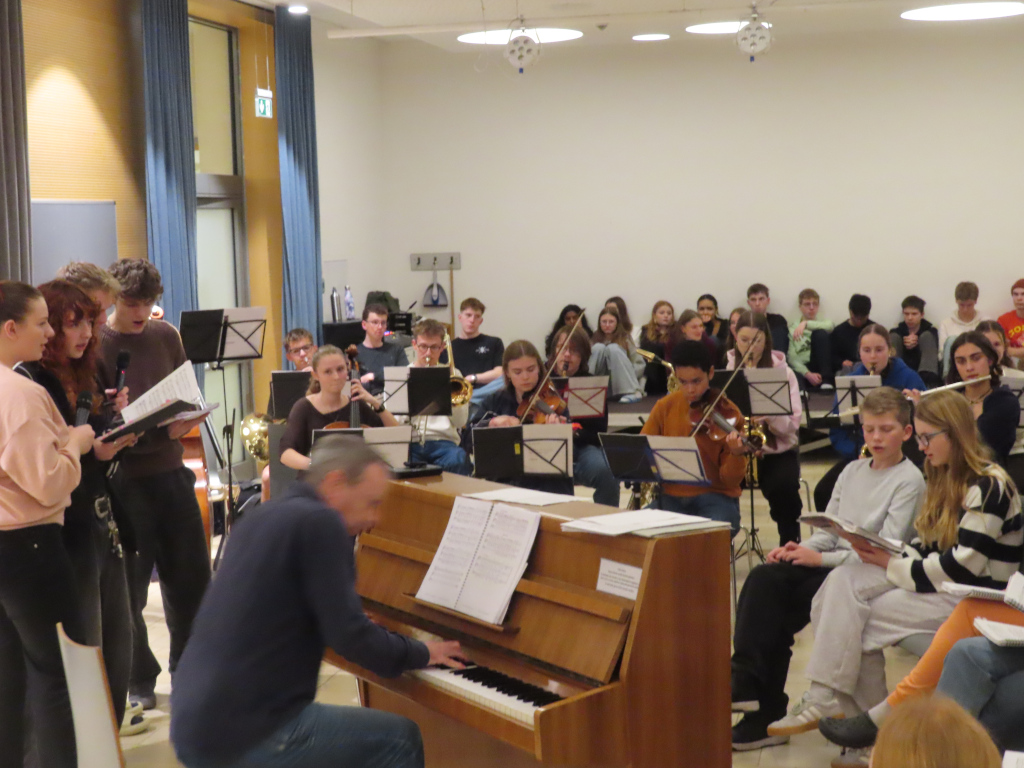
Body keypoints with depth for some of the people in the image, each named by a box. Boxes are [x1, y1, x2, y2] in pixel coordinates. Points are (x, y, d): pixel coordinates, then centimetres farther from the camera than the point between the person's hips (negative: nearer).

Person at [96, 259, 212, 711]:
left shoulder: (166, 336, 7)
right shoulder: (94, 345, -8)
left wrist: (187, 418, -9)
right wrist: (160, 431, -28)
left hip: (171, 471, 5)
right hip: (123, 479, -5)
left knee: (191, 575, 12)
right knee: (130, 587, 5)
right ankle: (139, 680, 21)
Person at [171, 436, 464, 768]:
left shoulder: (264, 516, 13)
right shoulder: (320, 521, -14)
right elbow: (350, 637, -16)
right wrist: (421, 653, 0)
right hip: (241, 733, -9)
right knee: (400, 739, 5)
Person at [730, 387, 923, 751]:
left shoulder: (909, 481, -4)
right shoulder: (852, 471, 19)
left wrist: (821, 558, -18)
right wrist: (800, 548, -6)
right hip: (832, 564, 6)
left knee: (772, 603, -24)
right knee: (764, 578, -22)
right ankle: (748, 684, -22)